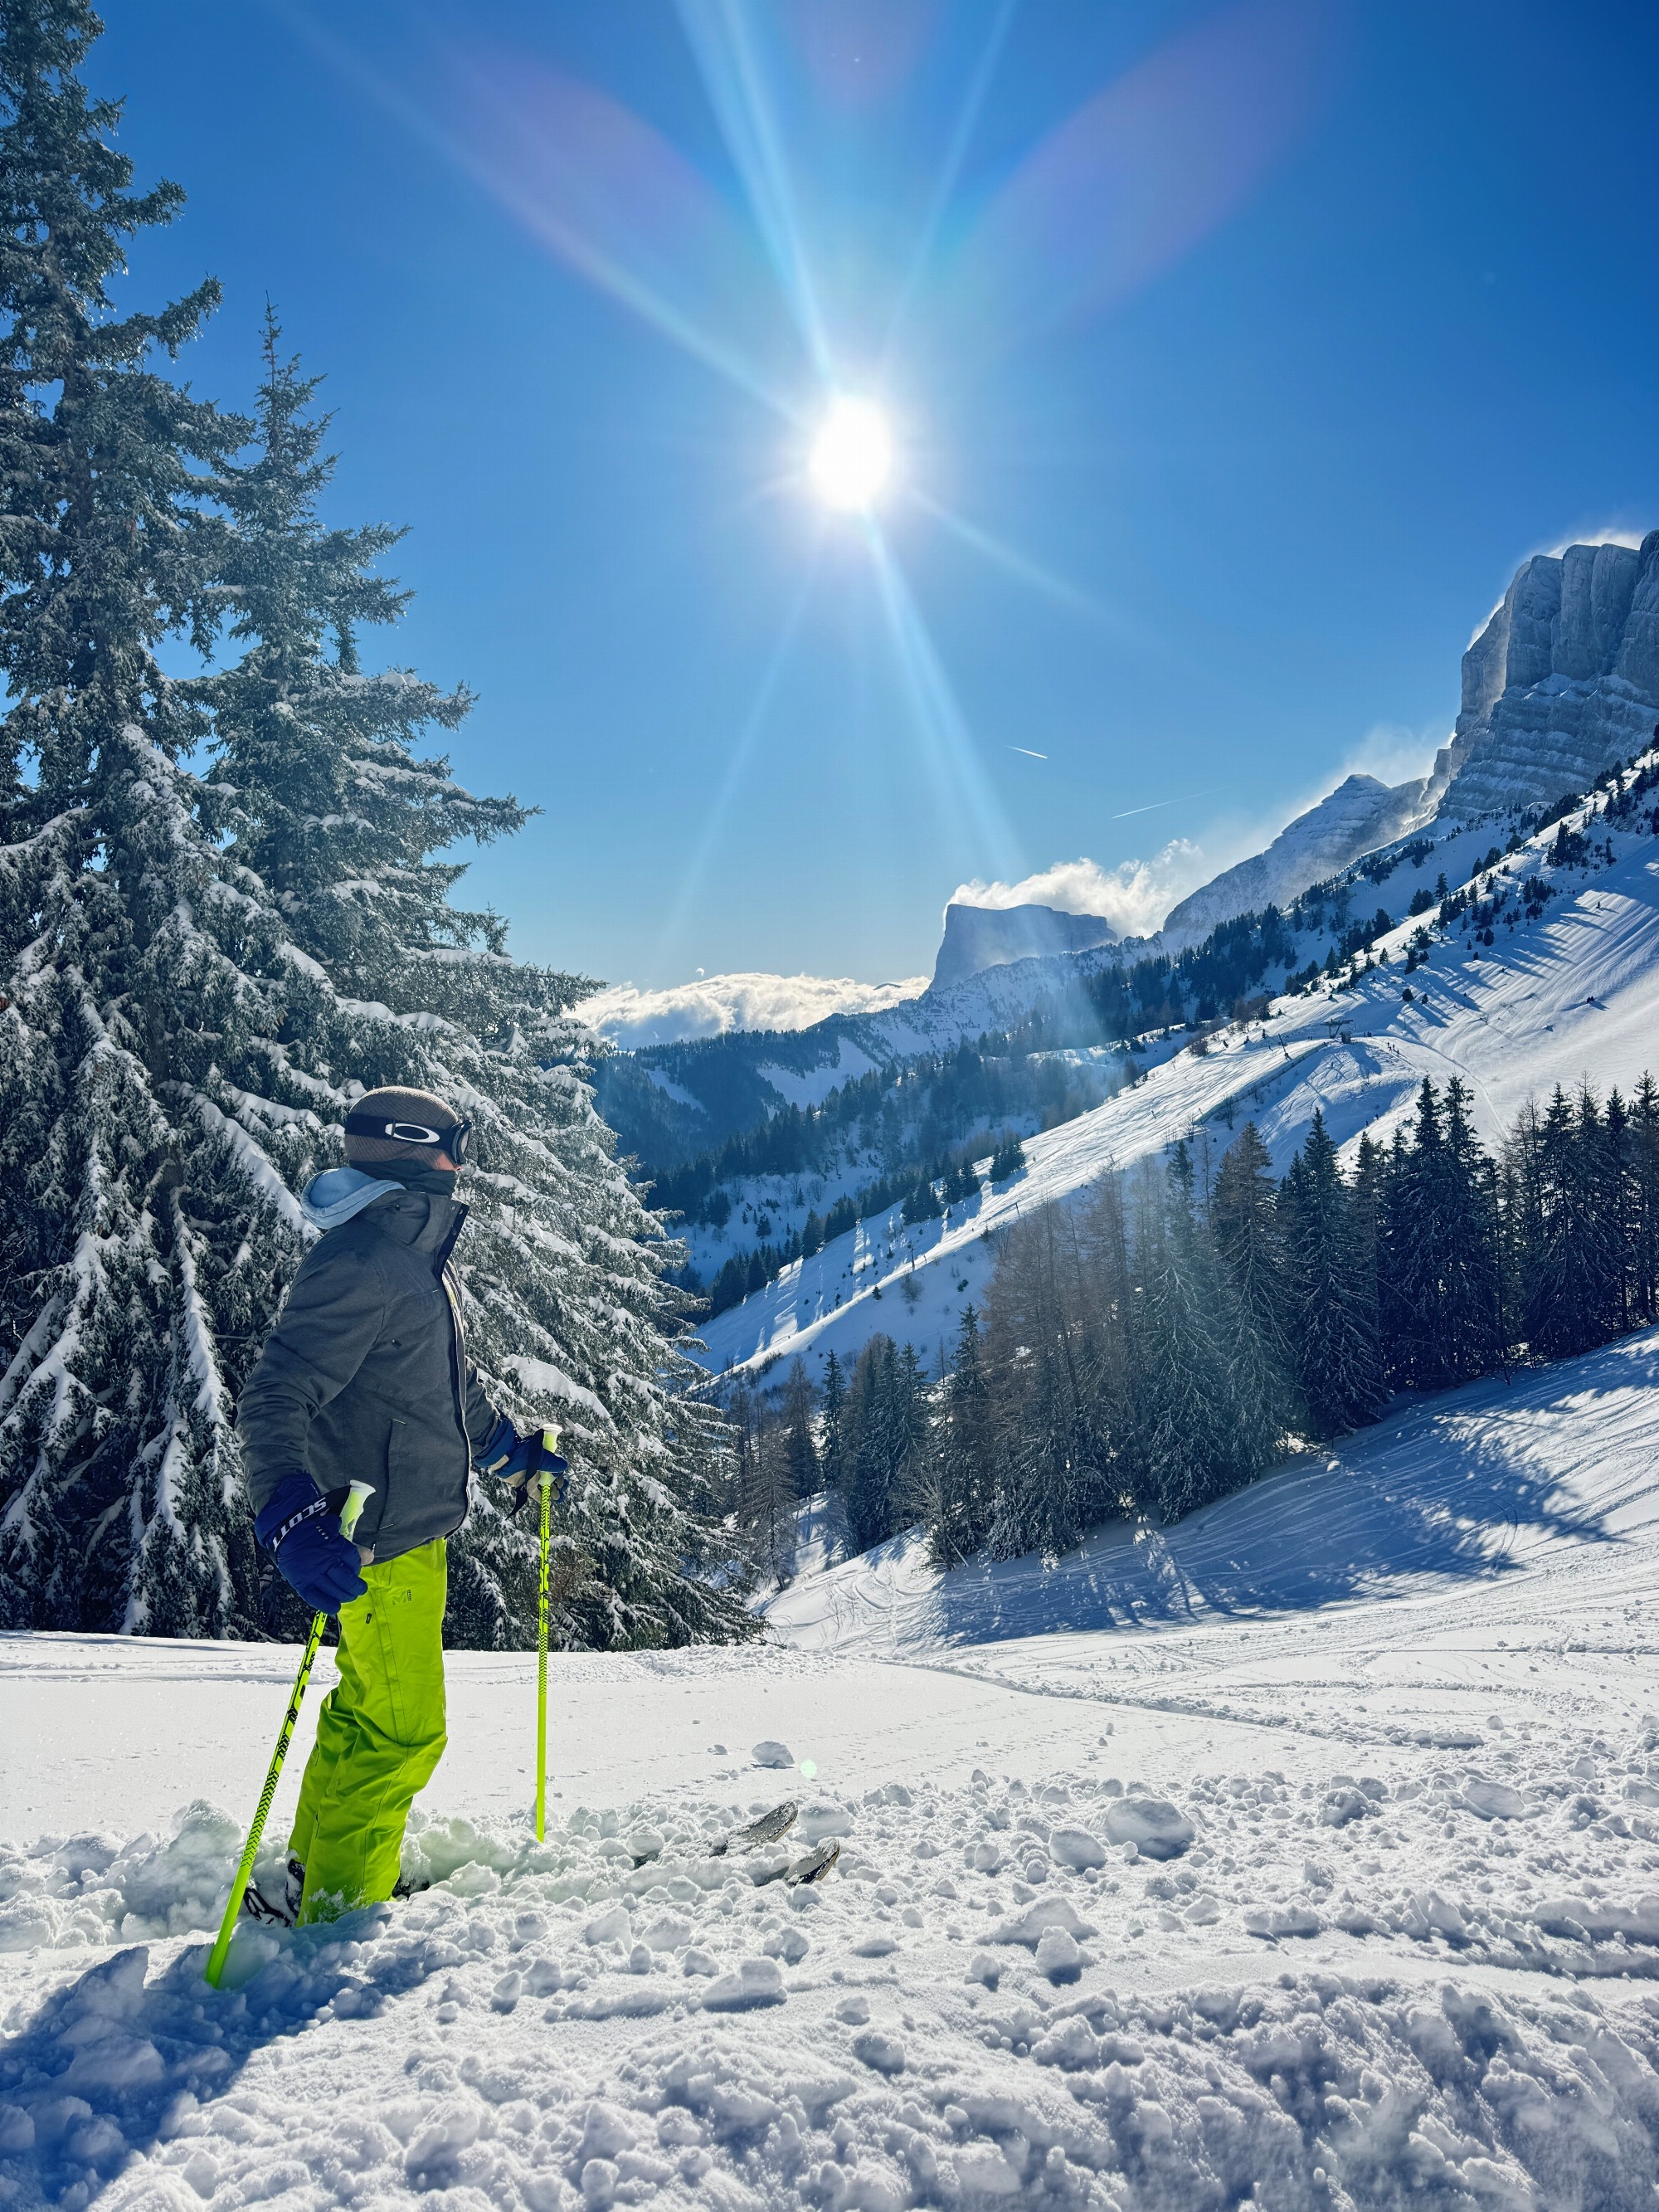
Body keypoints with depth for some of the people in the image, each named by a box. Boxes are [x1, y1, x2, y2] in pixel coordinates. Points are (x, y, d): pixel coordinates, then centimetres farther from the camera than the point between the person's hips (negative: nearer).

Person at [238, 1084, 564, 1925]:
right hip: (378, 1542, -10)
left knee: (370, 1712, 22)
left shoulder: (423, 1258, 11)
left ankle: (316, 1878, 38)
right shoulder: (359, 1263, -21)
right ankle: (338, 1916, 14)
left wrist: (509, 1448, 29)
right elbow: (272, 1402, -27)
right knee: (400, 1731, -2)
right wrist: (293, 1521, -38)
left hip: (414, 1532, 10)